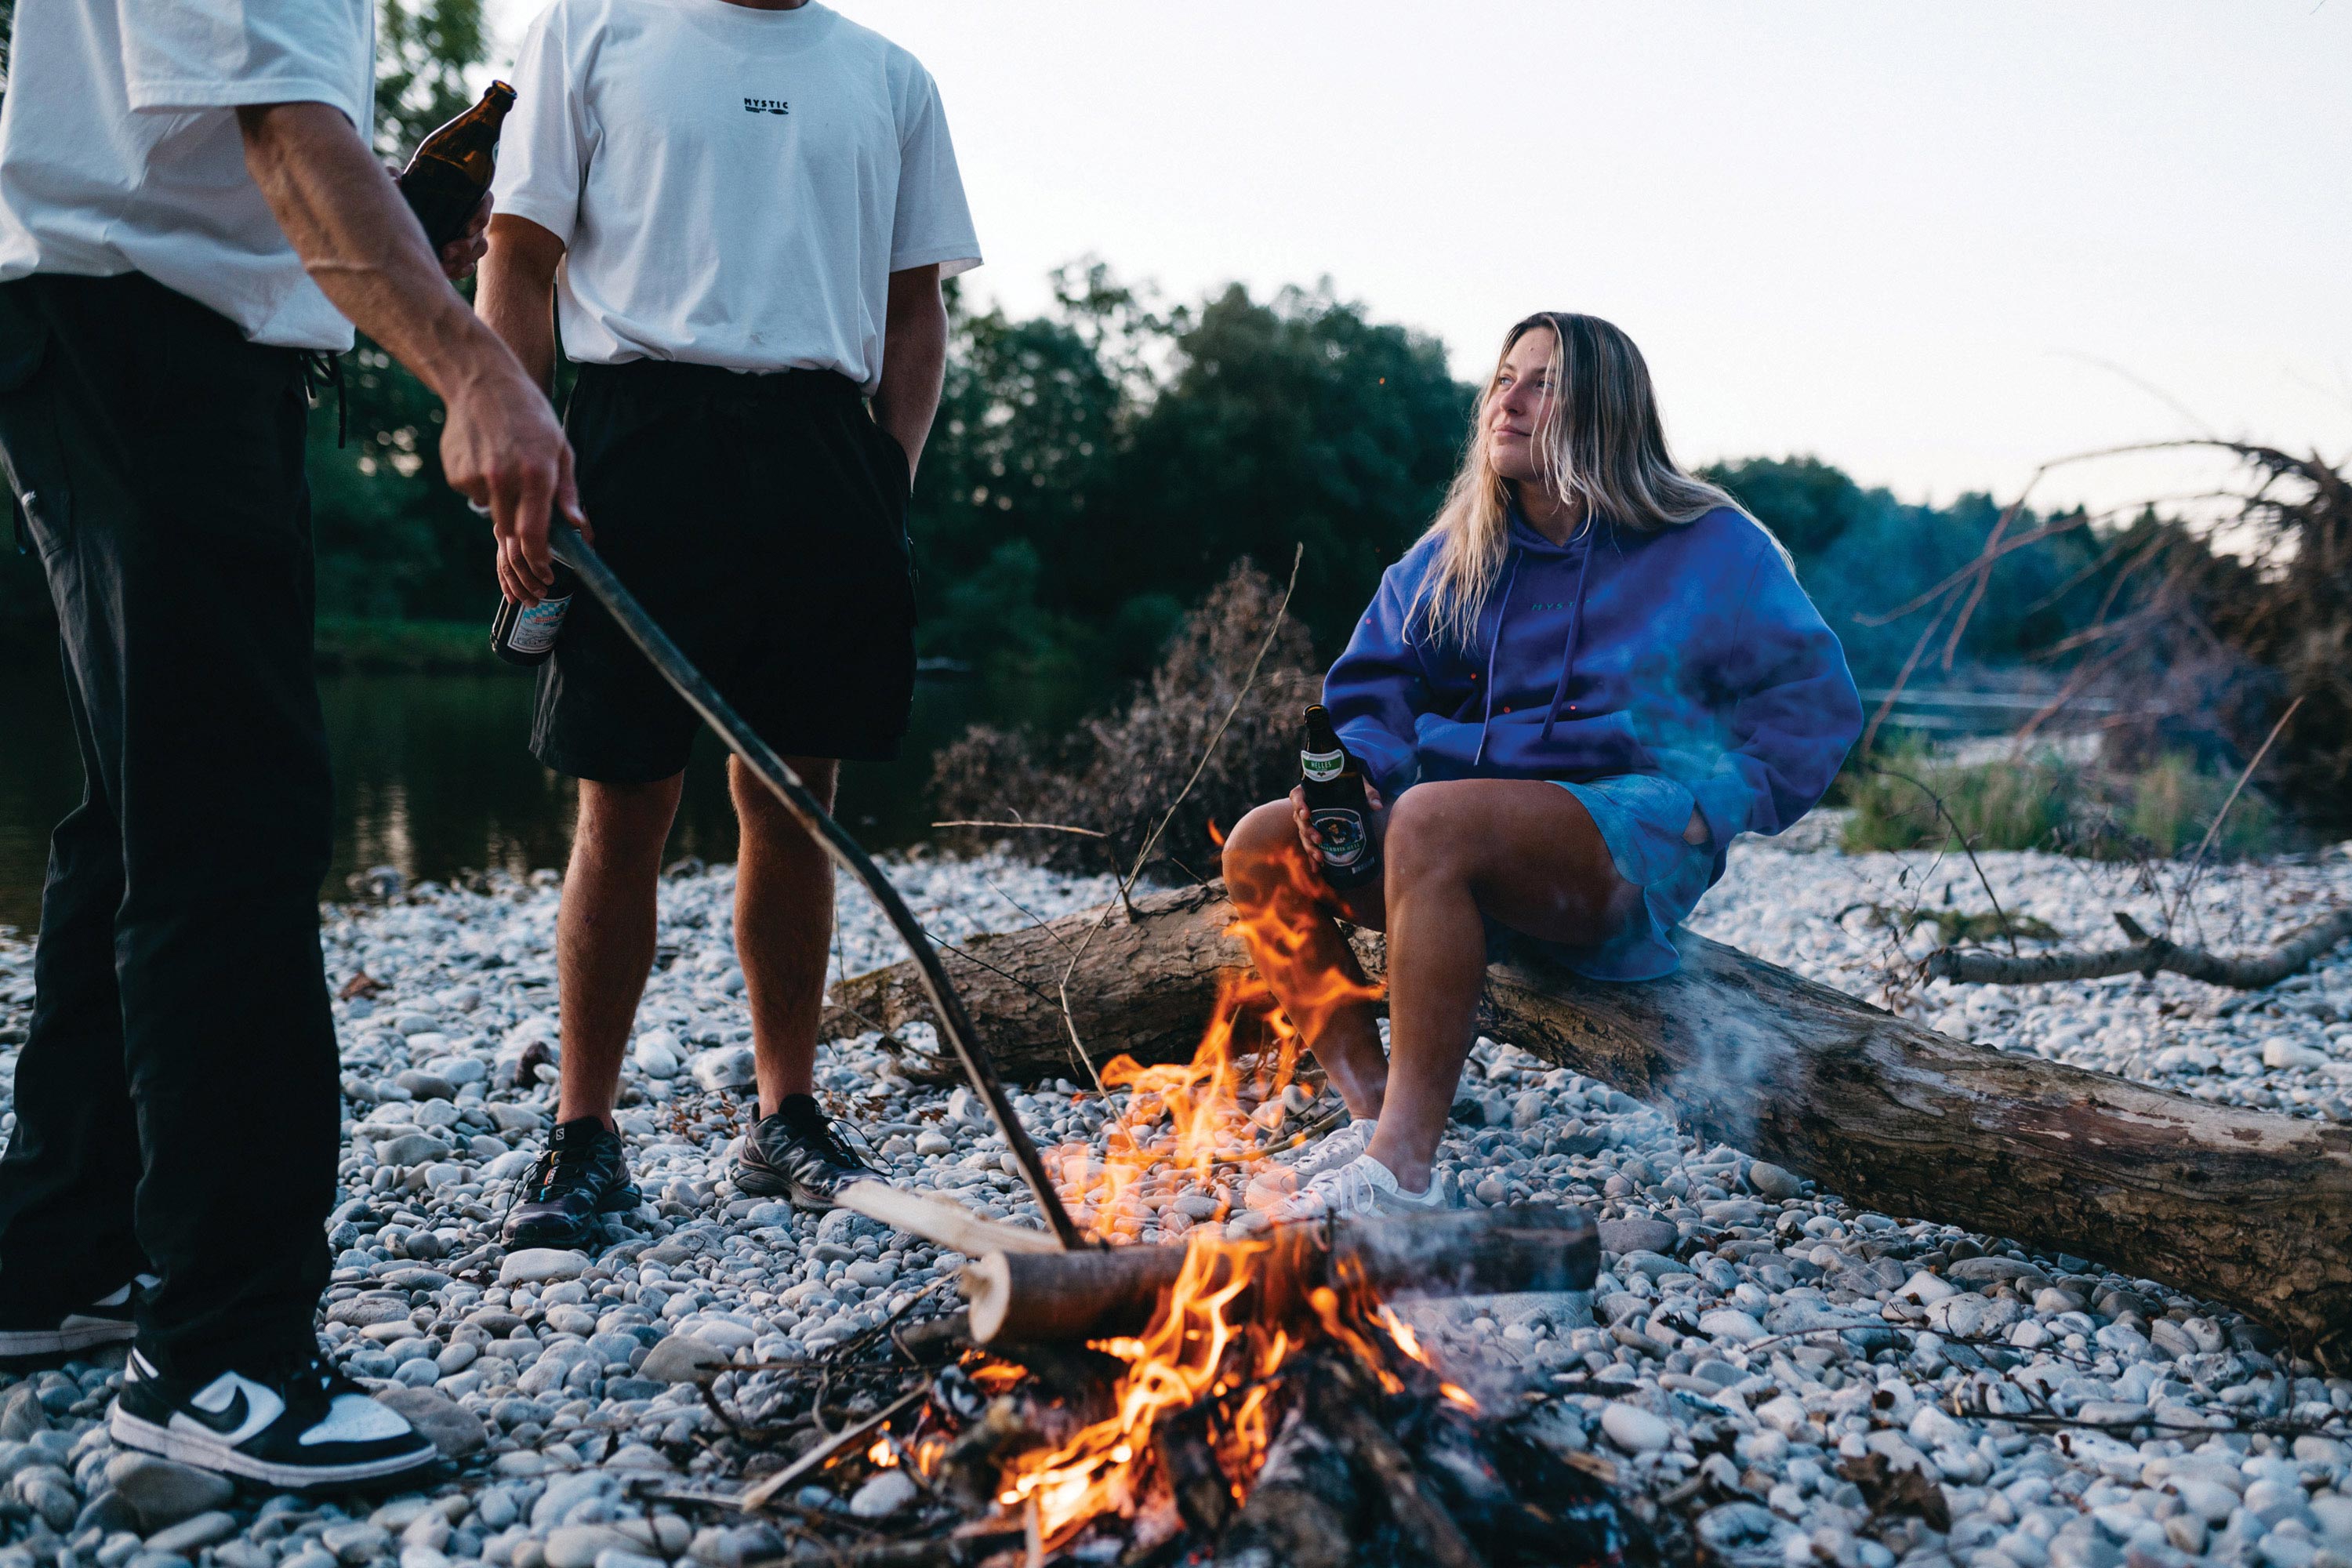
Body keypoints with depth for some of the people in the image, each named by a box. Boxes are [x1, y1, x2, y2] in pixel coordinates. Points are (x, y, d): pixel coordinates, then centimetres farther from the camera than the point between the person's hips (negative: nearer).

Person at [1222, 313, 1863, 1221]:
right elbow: (1374, 682, 13)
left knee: (1430, 822, -37)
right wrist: (1355, 776, -9)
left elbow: (1815, 698, 6)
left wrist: (1719, 805, -7)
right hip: (1481, 841, 6)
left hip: (1630, 850, -6)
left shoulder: (1709, 548, 3)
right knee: (1261, 848, -13)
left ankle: (1402, 1167, -37)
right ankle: (1371, 1113, -15)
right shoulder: (1450, 556, 15)